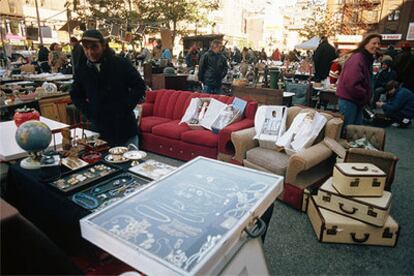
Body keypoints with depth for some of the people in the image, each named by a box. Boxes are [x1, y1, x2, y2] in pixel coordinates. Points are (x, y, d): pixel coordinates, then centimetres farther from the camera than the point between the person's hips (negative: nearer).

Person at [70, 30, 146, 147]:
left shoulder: (122, 64, -6)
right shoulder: (81, 70, 4)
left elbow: (139, 86, -3)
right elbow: (75, 95, 17)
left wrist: (126, 107, -10)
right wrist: (88, 112, 2)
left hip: (125, 128, -2)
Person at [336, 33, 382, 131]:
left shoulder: (367, 59, 14)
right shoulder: (357, 59, -19)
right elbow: (351, 84, -28)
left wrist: (366, 97, 8)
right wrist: (365, 97, -14)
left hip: (357, 101, 10)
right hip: (349, 100, -10)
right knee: (346, 130, -1)